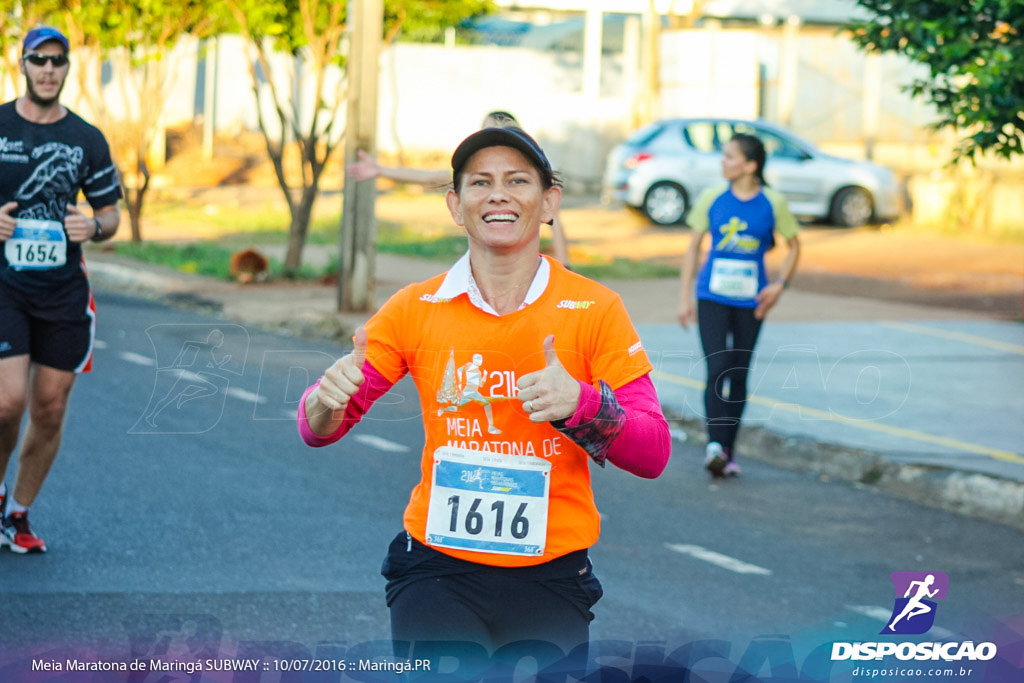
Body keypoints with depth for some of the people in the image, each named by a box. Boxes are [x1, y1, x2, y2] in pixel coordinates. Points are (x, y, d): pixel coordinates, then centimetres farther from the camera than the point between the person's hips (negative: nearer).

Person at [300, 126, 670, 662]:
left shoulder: (594, 309, -2)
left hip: (551, 574, 0)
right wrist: (328, 400, -19)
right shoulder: (416, 309, 2)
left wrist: (580, 403, -25)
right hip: (438, 571, 0)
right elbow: (319, 431, 5)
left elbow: (653, 454, -7)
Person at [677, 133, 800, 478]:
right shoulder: (712, 198, 0)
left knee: (739, 375, 7)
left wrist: (780, 284, -6)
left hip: (750, 301, 1)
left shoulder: (772, 203, -2)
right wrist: (685, 297, 4)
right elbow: (694, 246, 7)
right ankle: (715, 444, -21)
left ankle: (727, 451, 17)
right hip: (713, 297, -1)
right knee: (717, 369, -15)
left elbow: (794, 246, 9)